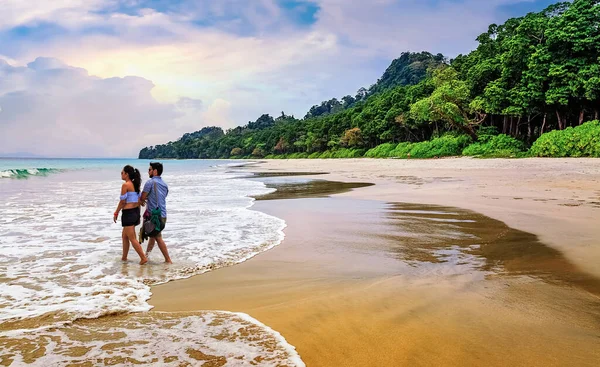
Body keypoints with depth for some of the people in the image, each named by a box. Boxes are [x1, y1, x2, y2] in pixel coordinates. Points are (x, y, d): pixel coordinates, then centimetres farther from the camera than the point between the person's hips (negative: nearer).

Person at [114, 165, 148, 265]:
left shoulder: (125, 185, -14)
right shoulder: (135, 184, 9)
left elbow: (122, 201, -12)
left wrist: (116, 213, -1)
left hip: (128, 212, -9)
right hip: (136, 211, 9)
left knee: (132, 238, -1)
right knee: (124, 236, 20)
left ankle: (143, 257, -2)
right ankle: (124, 257, 28)